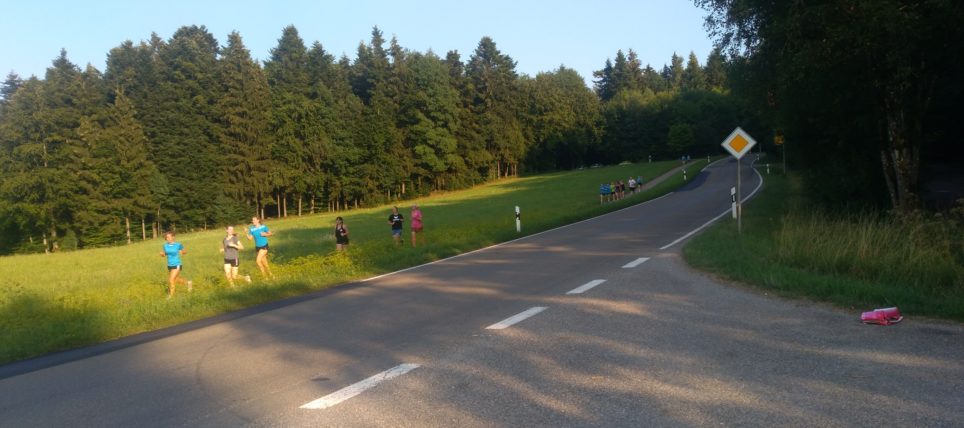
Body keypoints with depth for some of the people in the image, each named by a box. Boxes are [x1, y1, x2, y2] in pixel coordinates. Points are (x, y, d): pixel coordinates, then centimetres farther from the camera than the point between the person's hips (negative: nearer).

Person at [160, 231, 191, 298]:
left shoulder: (178, 245, -11)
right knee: (176, 280, 18)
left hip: (177, 265, -6)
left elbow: (185, 251, 3)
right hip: (169, 266, 6)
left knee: (171, 280, -10)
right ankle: (188, 283, 44)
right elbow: (164, 255, 11)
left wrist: (182, 252, -19)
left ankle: (171, 296, 7)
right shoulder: (165, 245, 0)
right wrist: (162, 254, -11)